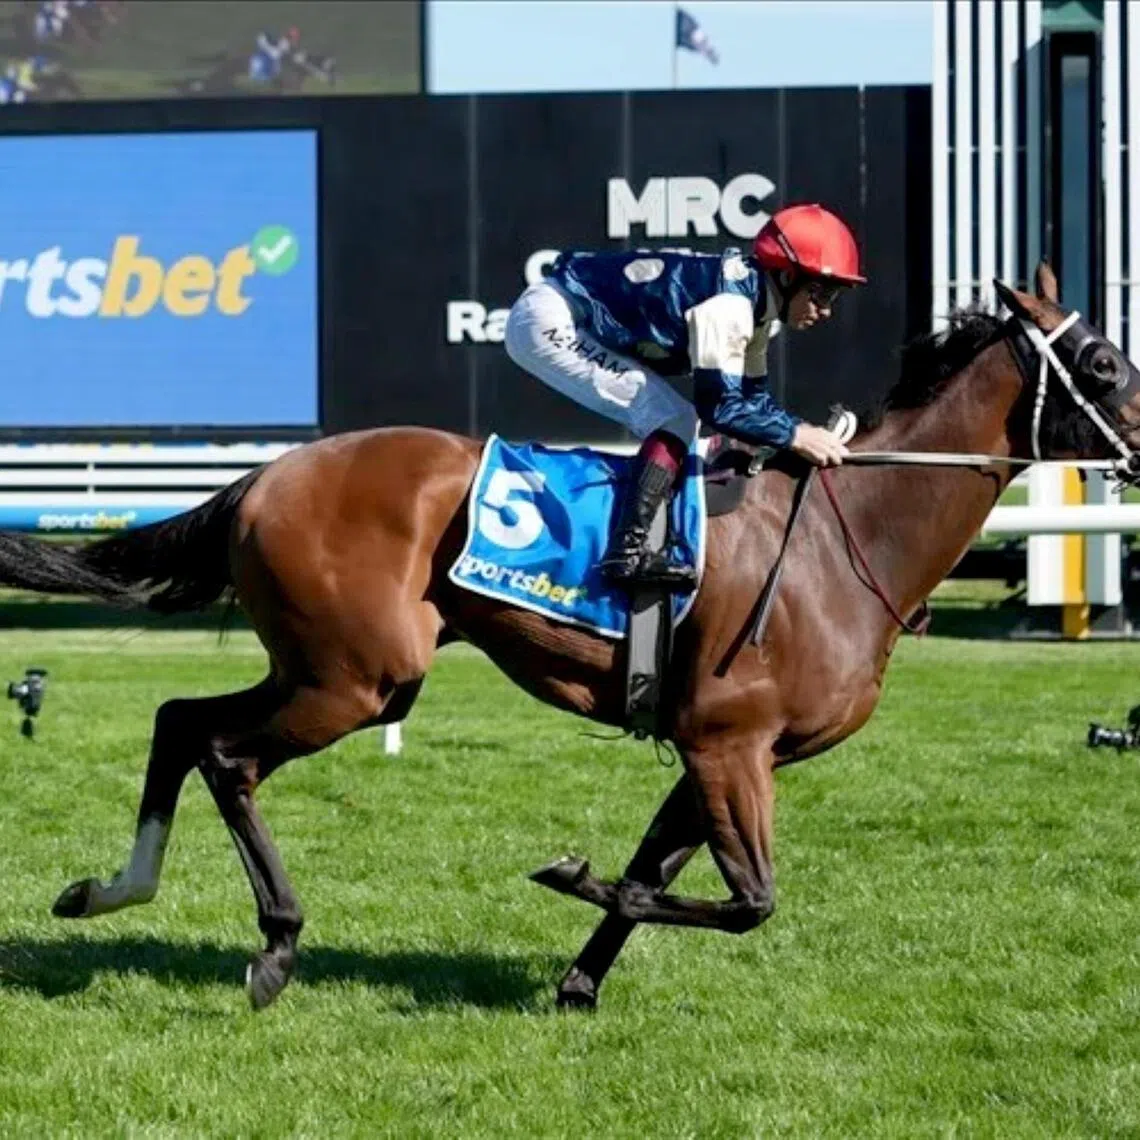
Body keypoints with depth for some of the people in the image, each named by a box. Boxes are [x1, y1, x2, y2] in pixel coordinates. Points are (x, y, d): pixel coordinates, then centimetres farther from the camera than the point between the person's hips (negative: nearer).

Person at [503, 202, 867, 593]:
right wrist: (794, 435, -20)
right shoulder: (727, 301, -23)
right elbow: (719, 405, -25)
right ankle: (628, 551, -23)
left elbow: (752, 396, 13)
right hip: (548, 323, -10)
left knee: (668, 419, 12)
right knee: (673, 420, -14)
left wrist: (807, 433, 1)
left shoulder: (753, 297, 7)